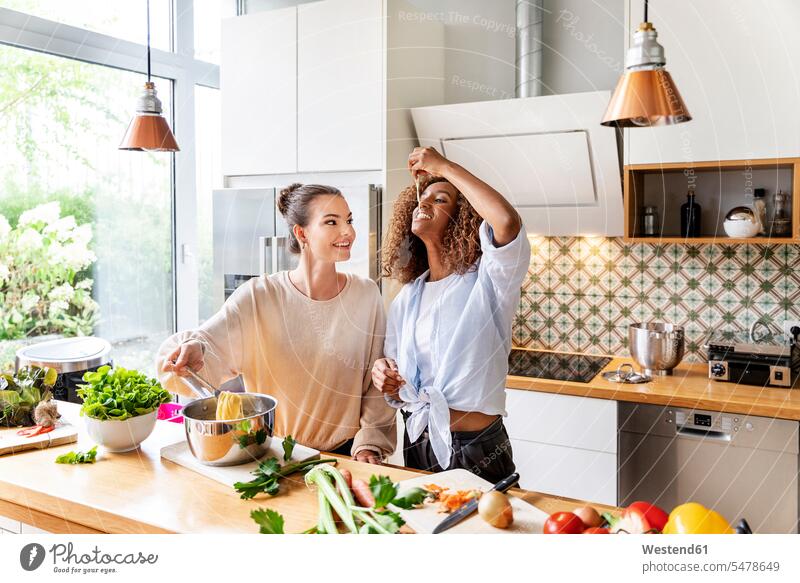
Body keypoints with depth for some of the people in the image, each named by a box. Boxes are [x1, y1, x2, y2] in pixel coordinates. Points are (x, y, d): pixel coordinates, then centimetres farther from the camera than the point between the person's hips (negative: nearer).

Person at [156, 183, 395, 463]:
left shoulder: (366, 294, 0)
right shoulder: (257, 297, -6)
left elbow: (378, 381, 4)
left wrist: (369, 442, -3)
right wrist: (193, 351, -34)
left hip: (346, 452, 0)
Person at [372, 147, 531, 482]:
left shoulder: (487, 280, -12)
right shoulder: (406, 298, 5)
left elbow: (508, 222, -35)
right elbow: (398, 394, 12)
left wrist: (444, 167, -23)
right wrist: (385, 379, -12)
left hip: (477, 454, -5)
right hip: (417, 447, 6)